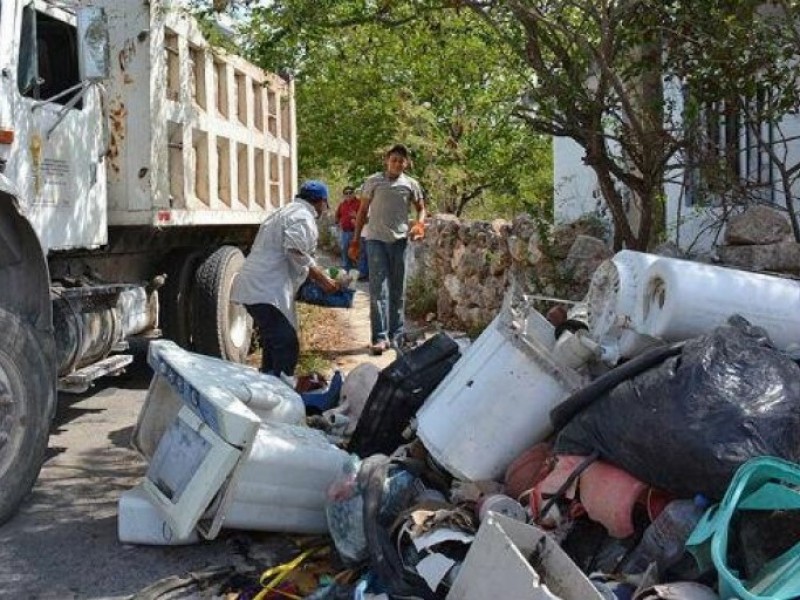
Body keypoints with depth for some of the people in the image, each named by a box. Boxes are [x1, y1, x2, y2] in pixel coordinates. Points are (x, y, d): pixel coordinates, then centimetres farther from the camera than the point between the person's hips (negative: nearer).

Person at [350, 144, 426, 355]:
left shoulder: (411, 184, 6)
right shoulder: (373, 181, 2)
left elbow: (421, 208, 18)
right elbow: (362, 211, 7)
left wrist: (419, 224, -5)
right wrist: (355, 240, 5)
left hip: (399, 241, 2)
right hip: (376, 240, -2)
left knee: (398, 290, 9)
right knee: (378, 289, -8)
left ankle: (396, 334, 20)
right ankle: (380, 337, -9)